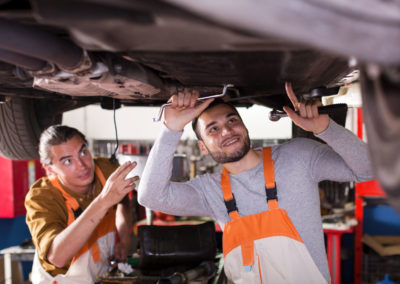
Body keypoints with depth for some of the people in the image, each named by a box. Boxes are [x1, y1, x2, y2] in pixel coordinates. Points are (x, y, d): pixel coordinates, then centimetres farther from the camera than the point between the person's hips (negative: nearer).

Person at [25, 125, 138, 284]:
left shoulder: (106, 169, -12)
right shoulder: (40, 197, -26)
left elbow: (122, 201, 13)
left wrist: (124, 240, -1)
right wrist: (104, 201, -50)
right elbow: (57, 256, -44)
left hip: (108, 269, 5)